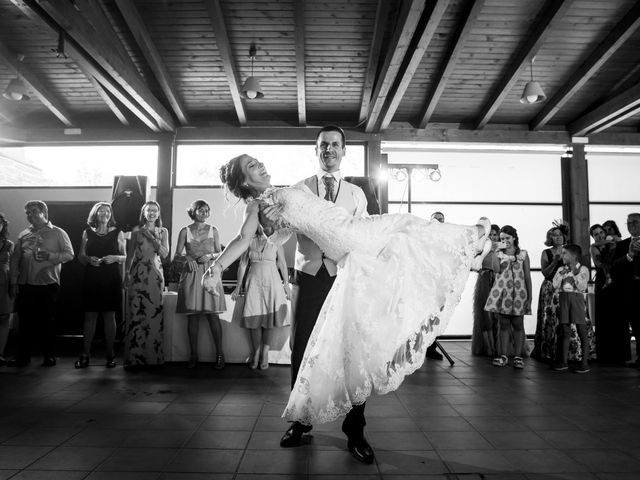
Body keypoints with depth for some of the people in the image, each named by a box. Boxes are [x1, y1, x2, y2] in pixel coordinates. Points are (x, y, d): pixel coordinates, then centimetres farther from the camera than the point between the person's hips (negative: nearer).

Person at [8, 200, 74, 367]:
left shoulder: (57, 233, 3)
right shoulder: (23, 235, 13)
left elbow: (69, 254, -2)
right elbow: (15, 259, 11)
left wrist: (51, 256, -19)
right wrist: (13, 282, 4)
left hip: (48, 285, -3)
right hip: (25, 285, 3)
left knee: (47, 322, 2)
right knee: (25, 322, 6)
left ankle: (49, 356, 12)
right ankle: (23, 356, 17)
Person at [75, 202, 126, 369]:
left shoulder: (117, 233, 6)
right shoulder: (88, 232, 10)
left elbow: (125, 257, 7)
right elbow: (80, 256, 10)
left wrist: (115, 258, -13)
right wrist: (89, 259, -10)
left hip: (111, 280, -1)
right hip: (91, 279, 1)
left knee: (109, 316, 3)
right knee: (90, 316, 2)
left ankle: (110, 354, 11)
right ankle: (85, 354, 10)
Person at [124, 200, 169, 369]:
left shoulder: (163, 231, 12)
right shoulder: (136, 230, 11)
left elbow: (165, 253, 2)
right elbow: (130, 254, 10)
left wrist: (152, 238, -7)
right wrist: (126, 273, 0)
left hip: (155, 275, 1)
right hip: (138, 274, 0)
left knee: (154, 313, -3)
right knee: (135, 313, -7)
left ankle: (153, 356, 5)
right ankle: (134, 357, -2)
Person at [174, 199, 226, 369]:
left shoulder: (213, 230, 9)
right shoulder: (185, 231, 6)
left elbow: (220, 253, 10)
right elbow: (177, 255, 7)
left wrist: (210, 256, -9)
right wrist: (187, 257, -12)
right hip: (191, 274, 0)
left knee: (212, 314, -4)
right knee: (192, 315, 0)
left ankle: (219, 354, 3)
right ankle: (193, 355, 9)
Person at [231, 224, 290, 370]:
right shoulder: (249, 241, 4)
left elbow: (282, 264, 5)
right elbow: (242, 265, 9)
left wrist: (286, 284, 4)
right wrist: (238, 286, 9)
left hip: (272, 282, -1)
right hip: (254, 282, 1)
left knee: (268, 318, 0)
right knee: (254, 319, -1)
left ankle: (265, 353, 10)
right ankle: (256, 353, 12)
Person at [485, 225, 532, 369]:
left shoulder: (523, 254, 7)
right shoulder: (498, 253, 9)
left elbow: (527, 277, 5)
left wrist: (529, 298, 1)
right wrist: (496, 252, -9)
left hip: (518, 293, -1)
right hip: (502, 292, 1)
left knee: (518, 325, 3)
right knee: (504, 324, 5)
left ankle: (518, 356, 12)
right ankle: (503, 356, 12)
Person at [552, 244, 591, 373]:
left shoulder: (583, 269, 0)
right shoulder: (561, 269, 11)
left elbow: (582, 287, -11)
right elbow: (555, 285, 0)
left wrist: (575, 274, -12)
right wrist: (562, 273, -9)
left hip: (577, 298, -4)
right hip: (564, 298, 4)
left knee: (582, 331, -2)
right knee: (564, 331, 7)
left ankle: (585, 363, 5)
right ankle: (564, 361, 15)